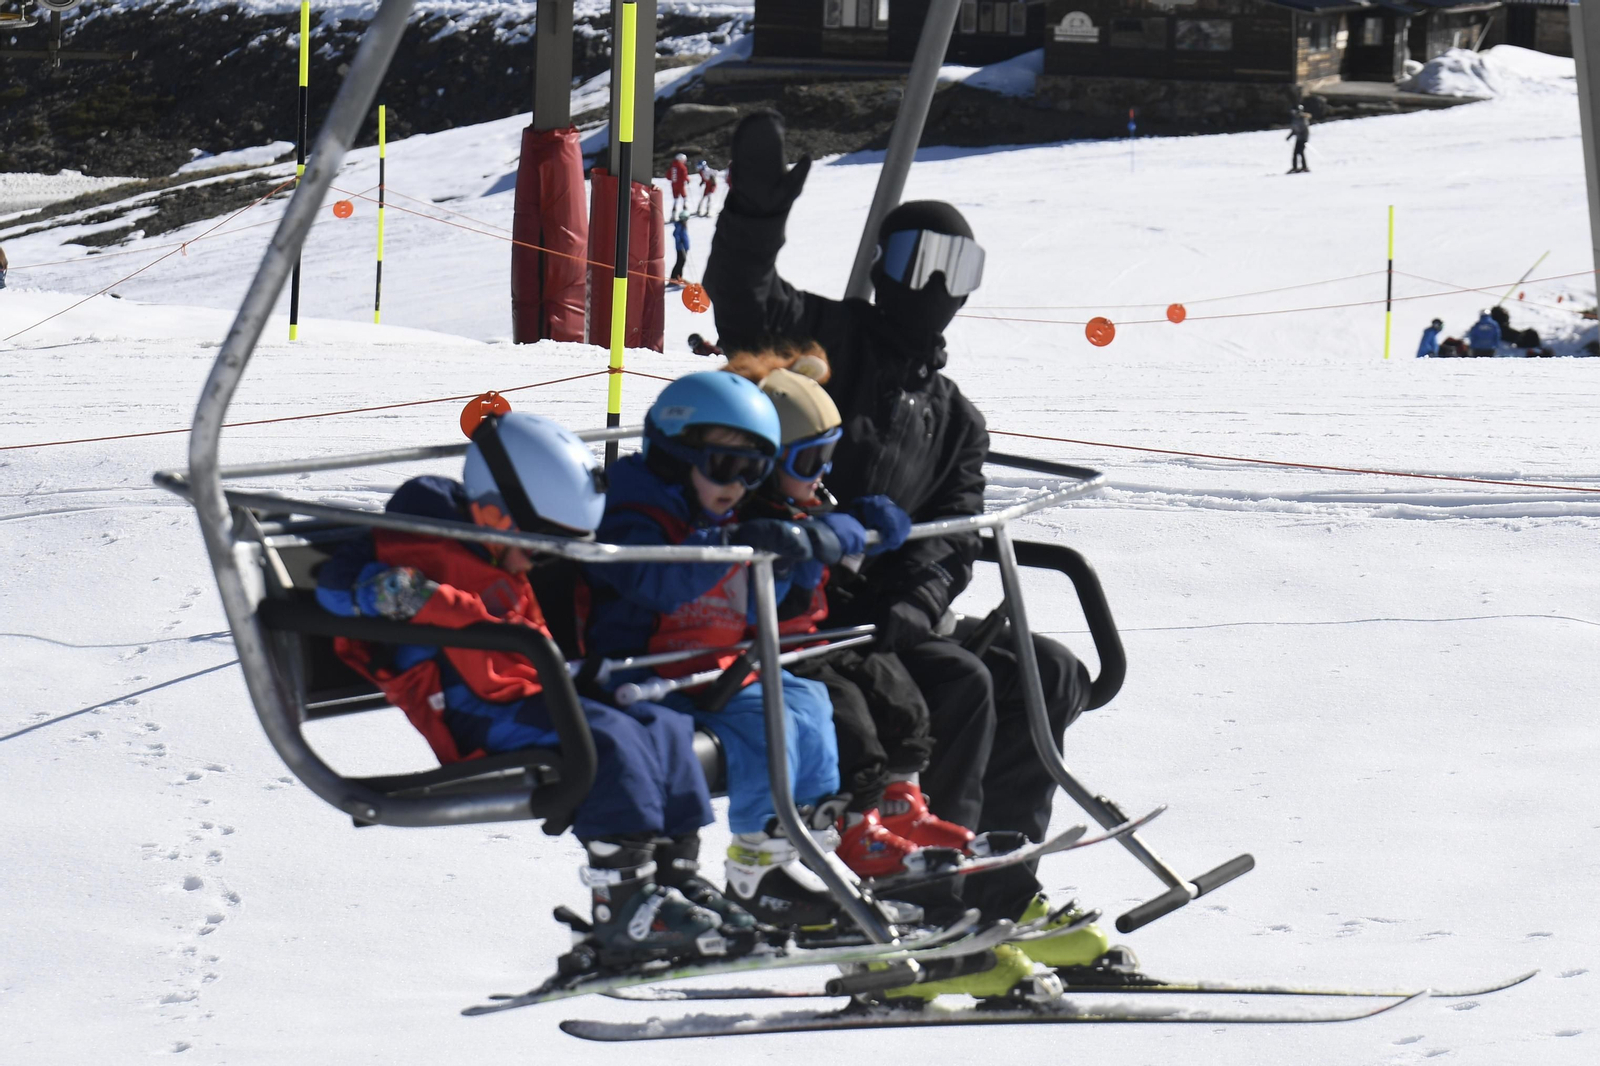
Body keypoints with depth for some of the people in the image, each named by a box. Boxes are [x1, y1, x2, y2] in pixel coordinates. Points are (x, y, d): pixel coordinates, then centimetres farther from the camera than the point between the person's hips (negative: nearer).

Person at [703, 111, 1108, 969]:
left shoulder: (954, 418, 20)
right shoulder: (827, 343, 4)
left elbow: (952, 539, 6)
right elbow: (745, 302, -18)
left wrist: (916, 603, -15)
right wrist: (756, 208, -35)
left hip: (894, 609, 8)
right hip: (802, 609, -8)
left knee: (1045, 675, -2)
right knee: (958, 683, -27)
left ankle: (998, 892, -1)